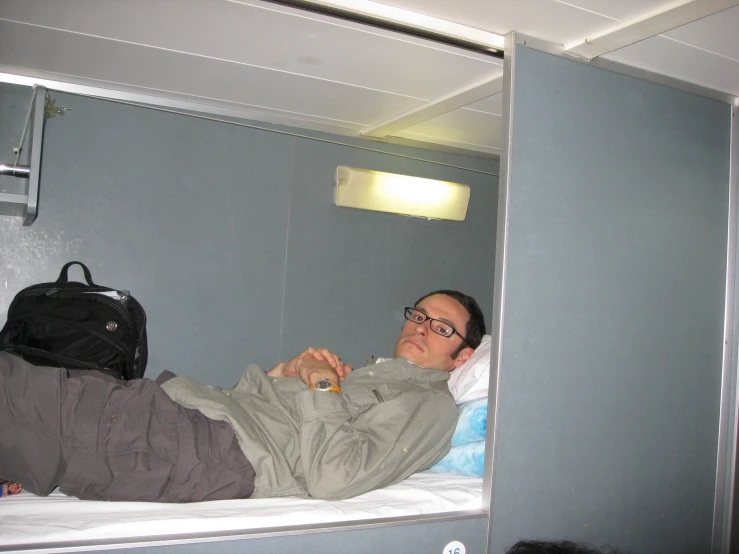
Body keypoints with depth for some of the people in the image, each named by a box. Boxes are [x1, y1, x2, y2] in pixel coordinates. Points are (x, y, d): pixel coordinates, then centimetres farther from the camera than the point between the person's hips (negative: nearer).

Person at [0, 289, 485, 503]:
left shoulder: (430, 403, 3)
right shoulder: (364, 371, 30)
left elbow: (334, 479, -16)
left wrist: (322, 387, -8)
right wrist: (285, 373, 7)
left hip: (226, 454, -8)